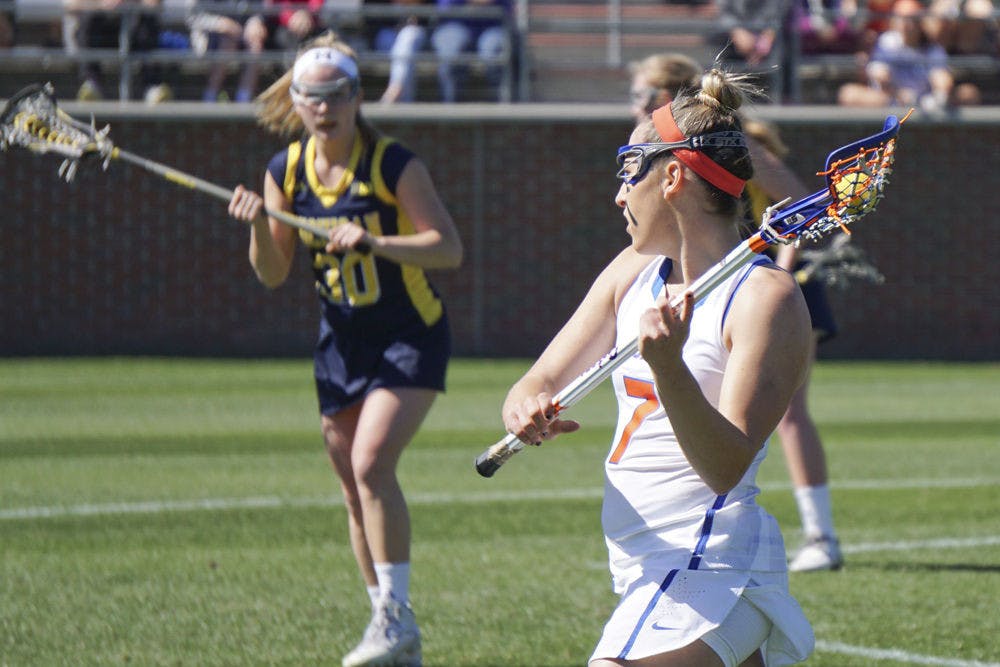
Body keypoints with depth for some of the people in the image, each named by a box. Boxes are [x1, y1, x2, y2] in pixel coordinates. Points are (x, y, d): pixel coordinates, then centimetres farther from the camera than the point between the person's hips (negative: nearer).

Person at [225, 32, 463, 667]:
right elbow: (273, 273, 5)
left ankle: (396, 615, -16)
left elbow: (449, 247, -19)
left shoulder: (394, 165, -15)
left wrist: (373, 241, -31)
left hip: (411, 336, -6)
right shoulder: (287, 171, 0)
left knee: (371, 462, -23)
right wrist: (259, 225, -15)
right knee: (356, 490, 6)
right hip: (342, 344, 6)